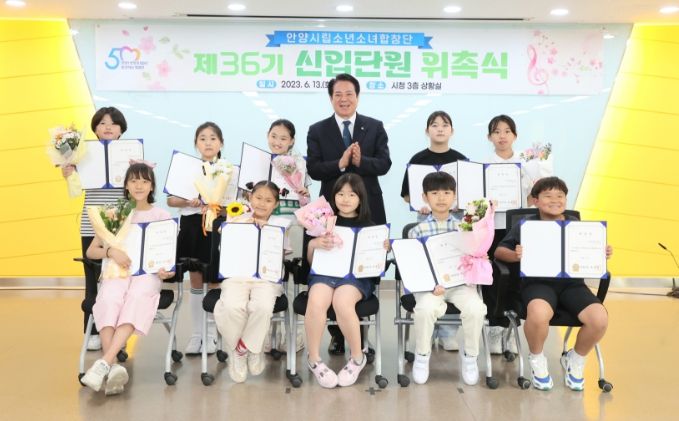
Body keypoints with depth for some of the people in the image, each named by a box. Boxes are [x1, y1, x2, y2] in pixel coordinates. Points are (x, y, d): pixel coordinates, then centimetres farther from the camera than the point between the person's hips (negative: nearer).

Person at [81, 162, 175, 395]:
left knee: (136, 298, -37)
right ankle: (113, 367, -44)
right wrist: (111, 251, -11)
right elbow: (91, 251, 12)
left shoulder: (162, 215, 13)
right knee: (109, 299, -35)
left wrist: (166, 269, -15)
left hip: (148, 273, -1)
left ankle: (104, 363, -45)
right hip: (116, 271, 1)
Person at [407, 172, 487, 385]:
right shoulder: (417, 231, 3)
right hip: (429, 284, -1)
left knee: (475, 308, -27)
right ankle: (422, 355, -3)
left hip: (460, 282, 2)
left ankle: (470, 356, 1)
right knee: (425, 308, -32)